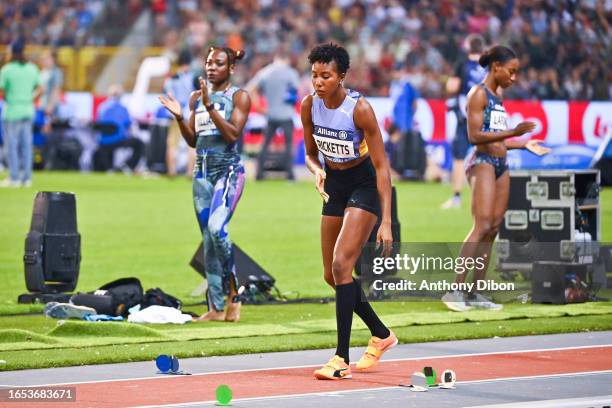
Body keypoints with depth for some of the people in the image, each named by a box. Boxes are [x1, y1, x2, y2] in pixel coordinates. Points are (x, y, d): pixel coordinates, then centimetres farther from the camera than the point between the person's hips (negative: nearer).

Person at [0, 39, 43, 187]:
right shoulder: (32, 68, 4)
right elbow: (40, 89, 8)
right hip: (28, 111, 5)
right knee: (26, 144, 9)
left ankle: (14, 178, 1)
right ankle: (26, 177, 11)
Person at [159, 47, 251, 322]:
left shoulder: (239, 97, -2)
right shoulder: (197, 97, 14)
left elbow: (233, 134, -14)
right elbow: (192, 140, 15)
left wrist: (210, 106, -19)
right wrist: (179, 116, 0)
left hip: (228, 169, -6)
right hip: (202, 170, 6)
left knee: (216, 227, -25)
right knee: (208, 239, 4)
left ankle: (233, 291, -11)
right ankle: (216, 307, 6)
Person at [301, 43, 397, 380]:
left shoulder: (360, 109, -24)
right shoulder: (309, 105, -8)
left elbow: (381, 166, -21)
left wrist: (386, 222, -25)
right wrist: (317, 172, -17)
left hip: (364, 185, -7)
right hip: (335, 185, 7)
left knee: (341, 265, -20)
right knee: (331, 275, 9)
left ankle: (342, 358, -18)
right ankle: (381, 335, 32)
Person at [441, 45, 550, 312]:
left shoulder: (496, 97, 19)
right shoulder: (478, 93, -6)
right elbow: (474, 136, -16)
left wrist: (524, 144, 20)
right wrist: (513, 132, -20)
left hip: (500, 165, 9)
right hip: (482, 163, -9)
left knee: (493, 229, 4)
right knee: (482, 226, -17)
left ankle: (474, 294, 5)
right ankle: (456, 289, -19)